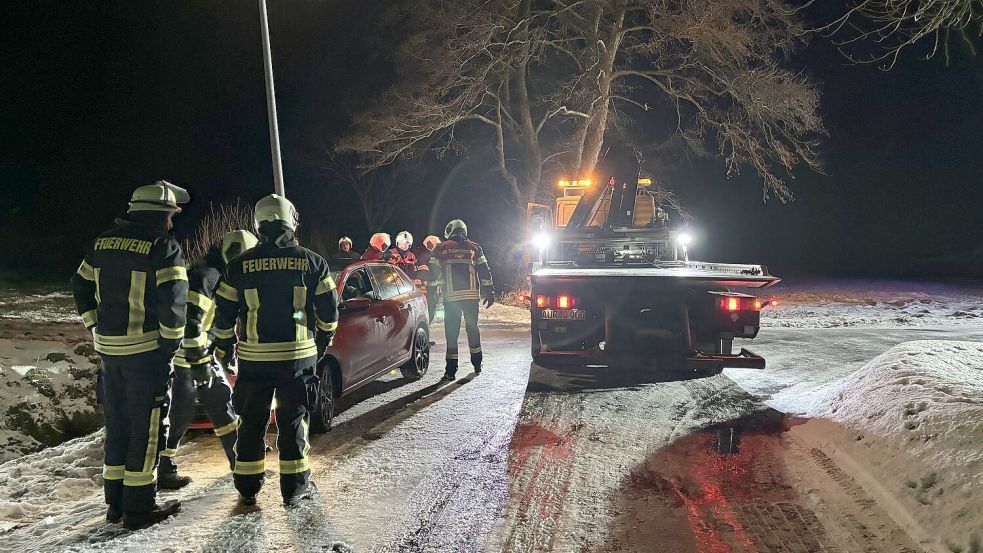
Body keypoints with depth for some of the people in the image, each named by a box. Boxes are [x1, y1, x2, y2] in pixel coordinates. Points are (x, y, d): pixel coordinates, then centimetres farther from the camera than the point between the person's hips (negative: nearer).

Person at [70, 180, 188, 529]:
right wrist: (171, 342, -10)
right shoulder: (164, 248, -12)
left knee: (116, 424, 17)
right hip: (147, 350, -7)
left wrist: (96, 328, 20)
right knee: (147, 428, 3)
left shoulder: (103, 242, 11)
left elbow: (81, 287, 17)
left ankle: (115, 503, 25)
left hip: (109, 348, 7)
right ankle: (139, 508, 9)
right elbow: (172, 300, -21)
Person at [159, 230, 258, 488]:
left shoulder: (218, 276, 14)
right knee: (179, 415, -2)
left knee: (221, 399, 14)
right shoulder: (205, 276, -20)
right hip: (185, 358, -10)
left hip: (203, 354, 10)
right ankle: (164, 471, 11)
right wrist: (199, 362, -24)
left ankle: (239, 459, 24)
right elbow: (190, 320, -28)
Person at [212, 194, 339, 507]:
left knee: (251, 422, 12)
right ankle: (295, 487, 14)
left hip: (253, 358, 1)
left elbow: (224, 315, 4)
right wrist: (322, 344, 18)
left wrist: (224, 351, 18)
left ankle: (248, 489, 19)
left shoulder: (239, 266, 0)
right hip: (298, 356, -1)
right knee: (294, 420, 9)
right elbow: (329, 312, 3)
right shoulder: (313, 263, -2)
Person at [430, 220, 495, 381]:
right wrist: (490, 292, 13)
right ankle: (477, 365, 25)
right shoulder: (474, 248, 11)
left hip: (451, 296, -2)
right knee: (472, 328, 17)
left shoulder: (441, 248, 6)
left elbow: (433, 271, 3)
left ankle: (451, 370, -1)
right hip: (471, 294, 2)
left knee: (451, 331, 1)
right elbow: (484, 271, 9)